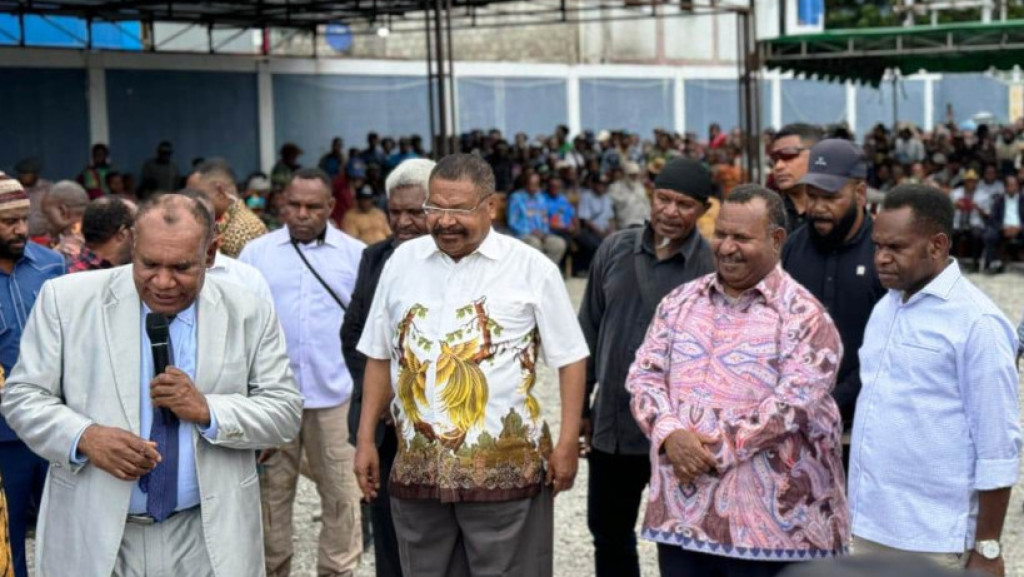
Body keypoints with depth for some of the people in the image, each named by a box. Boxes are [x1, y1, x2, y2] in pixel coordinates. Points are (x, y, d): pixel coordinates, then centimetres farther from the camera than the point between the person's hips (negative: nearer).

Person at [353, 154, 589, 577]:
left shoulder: (532, 268, -3)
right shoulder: (402, 261, 7)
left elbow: (570, 357, 0)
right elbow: (380, 356, 13)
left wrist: (568, 442, -7)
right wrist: (366, 440, 9)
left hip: (506, 469, -3)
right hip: (418, 468, 4)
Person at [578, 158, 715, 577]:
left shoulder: (714, 264, -10)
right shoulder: (615, 250, 3)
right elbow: (589, 332, 10)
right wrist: (580, 407, 11)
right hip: (611, 427, 5)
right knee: (608, 534, 18)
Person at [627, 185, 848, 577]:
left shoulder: (804, 317, -7)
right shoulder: (680, 302, 11)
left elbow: (792, 405, -16)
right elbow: (644, 375, 7)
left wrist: (715, 451, -17)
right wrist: (670, 433, -12)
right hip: (680, 509, 5)